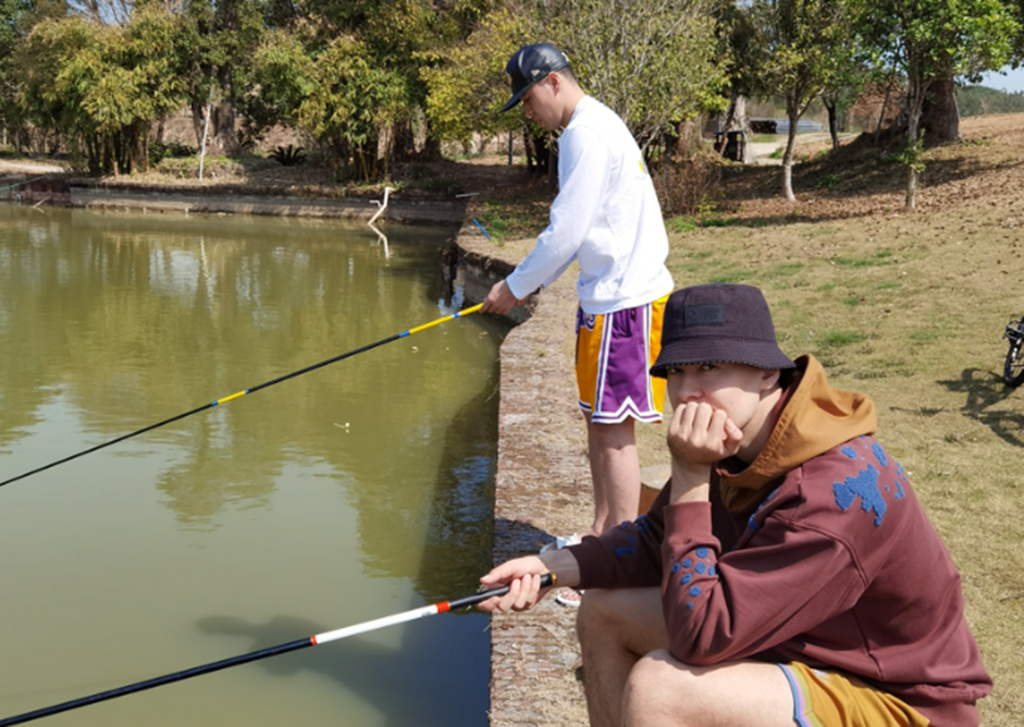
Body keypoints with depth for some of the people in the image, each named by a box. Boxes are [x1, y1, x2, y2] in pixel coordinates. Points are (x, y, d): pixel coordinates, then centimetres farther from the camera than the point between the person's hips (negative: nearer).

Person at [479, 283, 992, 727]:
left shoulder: (833, 492, -33)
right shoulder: (736, 441, -5)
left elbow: (699, 636, -33)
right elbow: (659, 541, 9)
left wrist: (690, 478, -31)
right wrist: (553, 568, -6)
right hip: (795, 639, 9)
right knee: (604, 611, 9)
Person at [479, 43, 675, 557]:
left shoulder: (586, 134, -15)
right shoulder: (596, 125, 18)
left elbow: (566, 232, -17)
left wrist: (515, 287, -6)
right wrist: (532, 282, 17)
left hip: (624, 300, -11)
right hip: (607, 292, 11)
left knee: (614, 428, -6)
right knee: (597, 418, 16)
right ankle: (602, 533, 28)